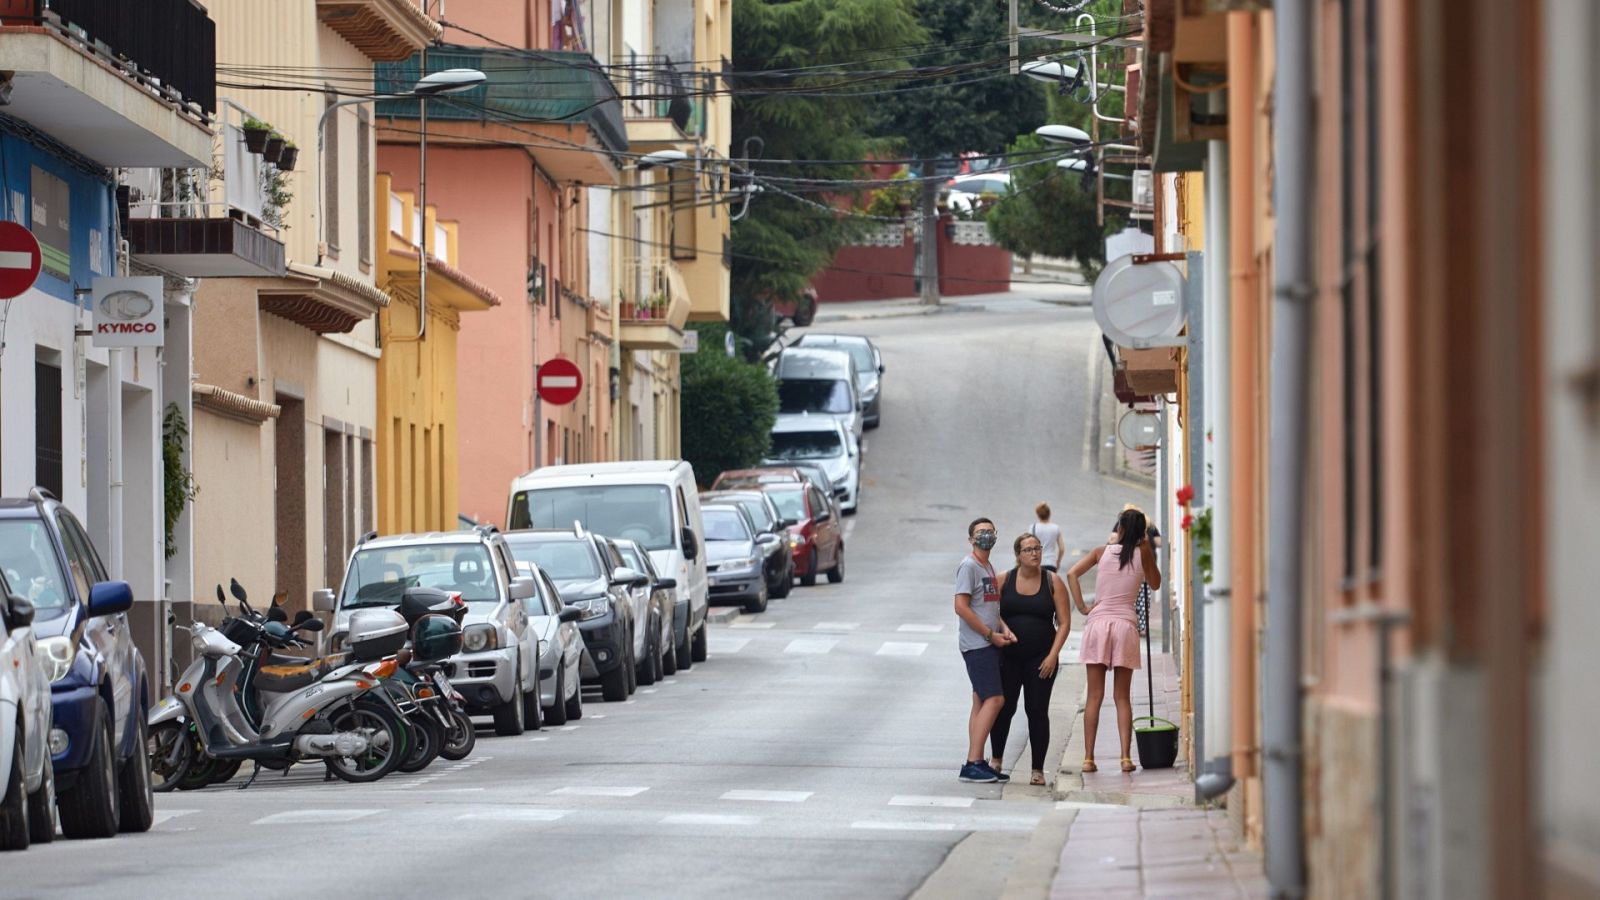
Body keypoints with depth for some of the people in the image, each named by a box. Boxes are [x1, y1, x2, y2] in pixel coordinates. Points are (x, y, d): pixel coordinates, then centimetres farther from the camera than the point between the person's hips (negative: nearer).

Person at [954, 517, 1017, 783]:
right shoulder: (969, 567, -10)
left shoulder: (989, 569, 18)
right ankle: (973, 763, -17)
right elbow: (961, 607, -17)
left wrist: (1004, 629, 5)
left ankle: (976, 763, 10)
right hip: (976, 644, -9)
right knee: (994, 699, -15)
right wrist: (991, 634, -14)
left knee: (982, 702, 8)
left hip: (989, 644, 9)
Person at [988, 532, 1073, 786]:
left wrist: (1053, 655, -9)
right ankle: (996, 760, 22)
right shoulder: (1003, 581, 3)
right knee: (1003, 708, 1)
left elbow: (1064, 623, 1)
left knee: (1037, 711, -2)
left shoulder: (1053, 582, 2)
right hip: (1008, 657, 1)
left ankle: (1038, 769, 4)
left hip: (1041, 658, -1)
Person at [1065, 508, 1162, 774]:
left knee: (1094, 696, 3)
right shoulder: (1142, 554, 3)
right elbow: (1155, 583, 19)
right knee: (1123, 697, 5)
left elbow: (1072, 574, -6)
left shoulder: (1102, 552, 5)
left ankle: (1088, 758, -1)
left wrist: (1082, 607, -2)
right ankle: (1126, 757, -5)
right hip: (1126, 623, 0)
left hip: (1098, 622, 0)